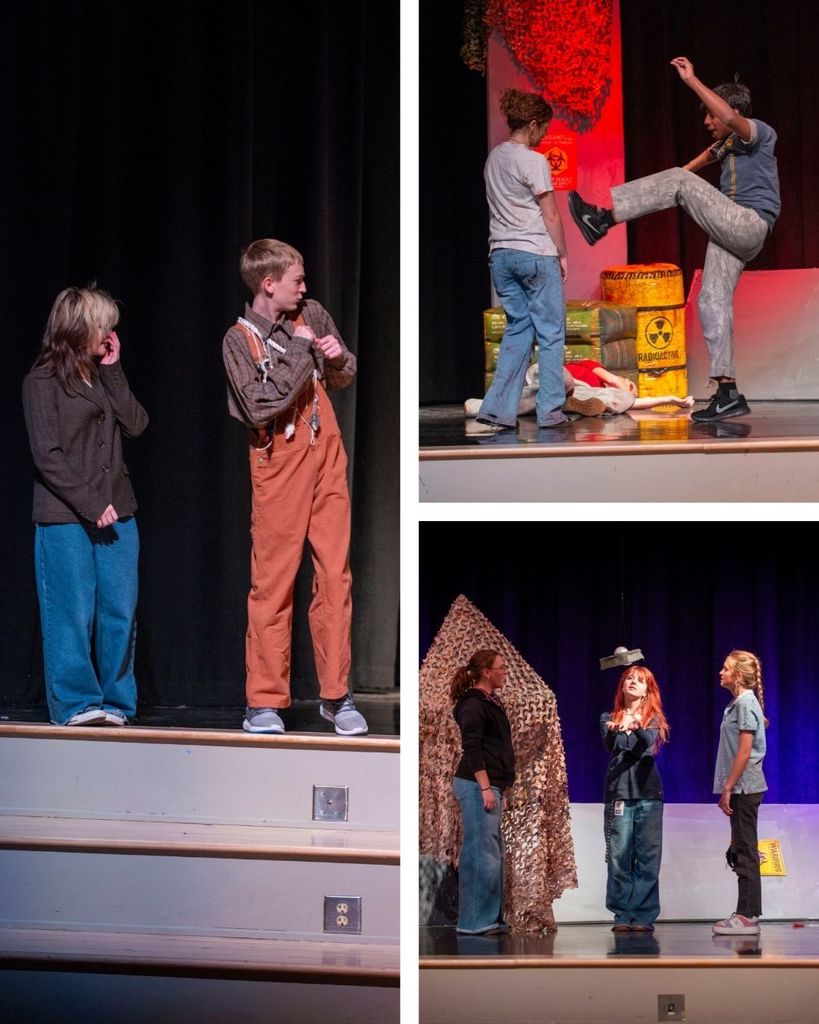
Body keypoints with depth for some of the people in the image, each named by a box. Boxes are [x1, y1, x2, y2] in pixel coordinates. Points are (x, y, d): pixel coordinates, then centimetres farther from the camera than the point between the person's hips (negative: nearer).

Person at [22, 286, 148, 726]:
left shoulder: (103, 376, 16)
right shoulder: (43, 381, -3)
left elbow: (136, 425, 4)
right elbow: (47, 455, -8)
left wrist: (113, 371, 0)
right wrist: (89, 504, -14)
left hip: (116, 513, 6)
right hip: (65, 517, -6)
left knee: (120, 611, 3)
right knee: (73, 611, -5)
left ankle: (116, 701, 10)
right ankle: (75, 702, 3)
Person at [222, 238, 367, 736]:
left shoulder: (313, 314, 6)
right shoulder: (240, 339, -8)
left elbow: (345, 378, 17)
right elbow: (260, 408, -19)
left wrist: (339, 358, -6)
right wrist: (300, 352, -16)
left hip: (327, 457, 5)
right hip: (280, 467, -4)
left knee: (336, 575, 4)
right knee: (273, 582, -2)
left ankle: (336, 693, 11)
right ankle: (265, 702, 4)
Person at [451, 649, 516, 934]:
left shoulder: (490, 702, 18)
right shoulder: (474, 704, -11)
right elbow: (471, 748, -18)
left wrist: (502, 787, 21)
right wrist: (486, 788, -21)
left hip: (490, 785, 10)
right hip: (477, 785, -10)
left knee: (493, 852, 12)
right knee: (481, 851, -9)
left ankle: (490, 918, 16)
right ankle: (475, 921, -6)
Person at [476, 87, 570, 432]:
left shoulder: (494, 158, 10)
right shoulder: (533, 161, -11)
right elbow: (551, 215, -10)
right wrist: (562, 255, 1)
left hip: (501, 255, 7)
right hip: (535, 253, -7)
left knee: (518, 329, 12)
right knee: (550, 332, 4)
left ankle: (499, 409, 4)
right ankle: (550, 410, 5)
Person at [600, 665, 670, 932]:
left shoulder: (653, 719, 9)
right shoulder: (609, 718, 10)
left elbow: (648, 741, -13)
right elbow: (609, 745, -10)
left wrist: (636, 727, -36)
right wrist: (614, 730, -33)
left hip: (648, 792, 0)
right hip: (618, 792, 0)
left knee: (648, 857, -3)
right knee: (619, 857, -4)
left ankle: (644, 916, 0)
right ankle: (622, 915, 2)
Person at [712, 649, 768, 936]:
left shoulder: (745, 702, -13)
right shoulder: (739, 702, 15)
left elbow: (744, 752, -18)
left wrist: (728, 788, -17)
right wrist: (728, 788, 16)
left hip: (744, 787, -10)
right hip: (742, 789, 10)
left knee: (745, 851, -8)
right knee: (742, 852, 11)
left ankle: (747, 916, -7)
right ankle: (747, 914, 14)